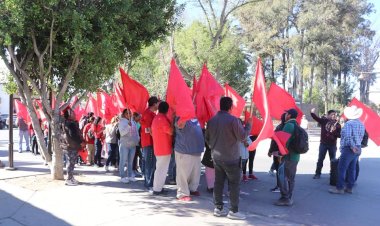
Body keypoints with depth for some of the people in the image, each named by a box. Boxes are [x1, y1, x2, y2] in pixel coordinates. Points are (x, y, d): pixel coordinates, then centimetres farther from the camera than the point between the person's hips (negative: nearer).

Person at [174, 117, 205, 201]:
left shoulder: (194, 118, 10)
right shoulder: (181, 118, -14)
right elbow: (180, 125, -38)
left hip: (196, 151, 8)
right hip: (184, 152, -8)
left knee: (196, 172, 19)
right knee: (183, 173, -1)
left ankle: (192, 189, 37)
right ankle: (182, 194, 11)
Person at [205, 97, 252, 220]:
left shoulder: (212, 120, 3)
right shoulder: (233, 120, -16)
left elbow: (207, 138, 9)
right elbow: (242, 136, -13)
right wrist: (248, 125, 1)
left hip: (216, 157, 6)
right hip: (231, 158, -6)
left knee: (218, 182, 12)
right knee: (234, 184, 4)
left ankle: (218, 208, 19)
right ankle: (233, 211, 7)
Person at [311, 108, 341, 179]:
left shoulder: (337, 124, 2)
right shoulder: (324, 121, -1)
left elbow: (339, 135, -2)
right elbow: (316, 118, -13)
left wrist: (334, 132, -19)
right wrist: (312, 113, -31)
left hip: (333, 145, 1)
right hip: (323, 143, -1)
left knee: (333, 160, 11)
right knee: (320, 159, 4)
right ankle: (318, 173, 12)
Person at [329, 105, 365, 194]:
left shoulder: (348, 123, -14)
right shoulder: (361, 124, 10)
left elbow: (347, 136, -24)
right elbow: (361, 137, 10)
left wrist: (352, 146, -17)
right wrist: (356, 146, 9)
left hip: (348, 149, -8)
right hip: (357, 149, 8)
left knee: (342, 168, -2)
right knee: (352, 169, 13)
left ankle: (340, 188, 1)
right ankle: (349, 187, 18)